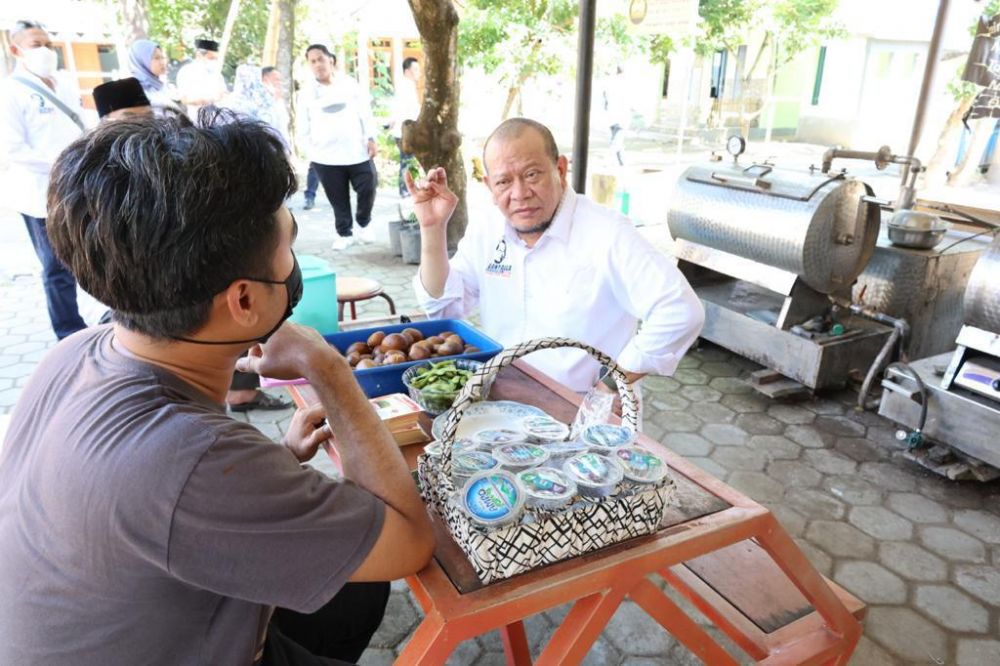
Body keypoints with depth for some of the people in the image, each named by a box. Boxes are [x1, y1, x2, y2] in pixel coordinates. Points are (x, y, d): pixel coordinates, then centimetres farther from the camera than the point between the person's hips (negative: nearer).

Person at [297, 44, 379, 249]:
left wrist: (371, 138, 0)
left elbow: (366, 113, 8)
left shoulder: (350, 84, 8)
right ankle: (344, 233, 18)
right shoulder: (307, 94, 8)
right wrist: (311, 151, 2)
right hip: (325, 156, 0)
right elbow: (304, 128, 9)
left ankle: (363, 223, 21)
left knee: (368, 188, -4)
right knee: (338, 200, 3)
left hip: (357, 151, 0)